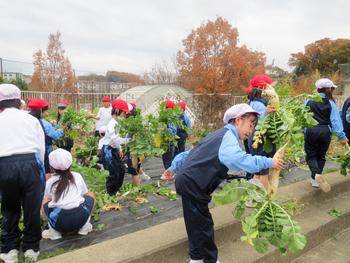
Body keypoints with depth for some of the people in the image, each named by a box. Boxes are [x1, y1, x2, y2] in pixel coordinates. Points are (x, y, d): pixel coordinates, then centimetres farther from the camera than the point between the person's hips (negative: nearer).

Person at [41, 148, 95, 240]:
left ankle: (54, 231, 14)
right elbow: (85, 194, 27)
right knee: (91, 195, 29)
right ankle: (84, 226, 16)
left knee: (44, 202, 31)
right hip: (80, 218, 0)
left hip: (57, 221, 1)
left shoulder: (49, 182, 17)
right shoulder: (77, 176, 18)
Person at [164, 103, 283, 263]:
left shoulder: (220, 135, 17)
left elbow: (193, 152, 23)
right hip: (192, 184, -10)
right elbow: (237, 159, -34)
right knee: (203, 225, 2)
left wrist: (175, 168, 30)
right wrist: (268, 162, -24)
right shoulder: (228, 135, -14)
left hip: (188, 180, 10)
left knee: (198, 223, 20)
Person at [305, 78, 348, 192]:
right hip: (325, 132, 2)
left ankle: (316, 174, -18)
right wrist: (341, 136, -4)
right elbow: (335, 120, -6)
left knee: (311, 155, 9)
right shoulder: (330, 103, -1)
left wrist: (303, 130, 13)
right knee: (321, 156, 17)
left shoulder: (309, 101, -2)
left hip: (311, 131, -1)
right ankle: (315, 180, 20)